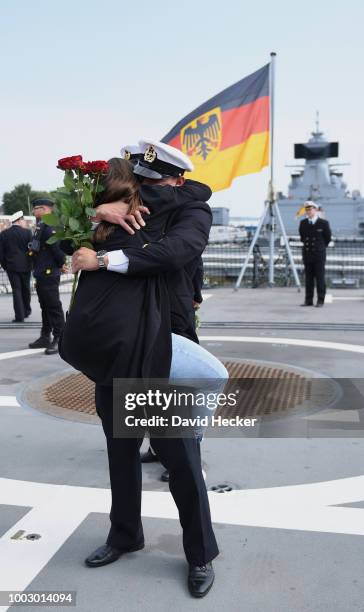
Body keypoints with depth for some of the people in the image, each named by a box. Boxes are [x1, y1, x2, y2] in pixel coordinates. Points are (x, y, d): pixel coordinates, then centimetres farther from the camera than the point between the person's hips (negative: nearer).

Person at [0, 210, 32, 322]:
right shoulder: (27, 232, -7)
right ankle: (26, 311, 29)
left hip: (11, 266, 0)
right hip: (25, 266, 0)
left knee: (16, 290, 2)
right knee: (26, 289, 16)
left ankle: (19, 316, -3)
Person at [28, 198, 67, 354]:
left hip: (49, 275, -10)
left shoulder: (49, 226, -16)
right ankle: (45, 337, 27)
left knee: (54, 307, -4)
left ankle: (59, 340, 1)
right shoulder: (41, 226, 15)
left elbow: (58, 246, -24)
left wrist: (61, 264, -11)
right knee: (45, 307, 17)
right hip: (42, 275, 10)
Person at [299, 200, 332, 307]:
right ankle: (309, 300, 11)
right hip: (307, 254, 4)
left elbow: (328, 238, 7)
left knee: (320, 278, -1)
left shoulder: (323, 223, -4)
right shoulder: (303, 223, 6)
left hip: (319, 254, -4)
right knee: (308, 278, 6)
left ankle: (320, 301, 4)